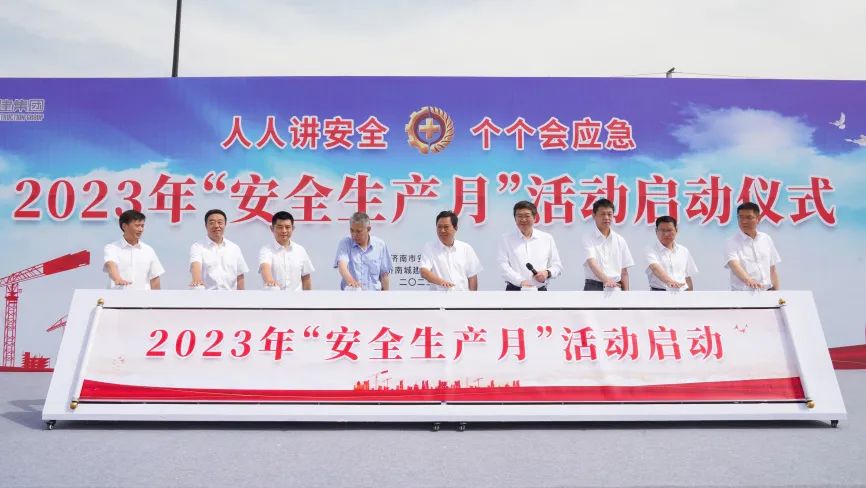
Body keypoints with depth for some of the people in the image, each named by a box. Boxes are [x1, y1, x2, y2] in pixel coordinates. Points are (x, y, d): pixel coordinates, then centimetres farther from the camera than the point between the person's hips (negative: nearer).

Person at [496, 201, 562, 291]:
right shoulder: (506, 239, 2)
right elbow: (503, 265, -9)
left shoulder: (547, 238, 9)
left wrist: (547, 273, -11)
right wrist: (521, 281, -21)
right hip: (515, 291, -2)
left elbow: (557, 265, 12)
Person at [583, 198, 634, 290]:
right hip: (594, 288, -4)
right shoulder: (588, 239, -5)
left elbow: (624, 271, 11)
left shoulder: (620, 241, 8)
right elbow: (592, 263, -22)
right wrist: (606, 280, -39)